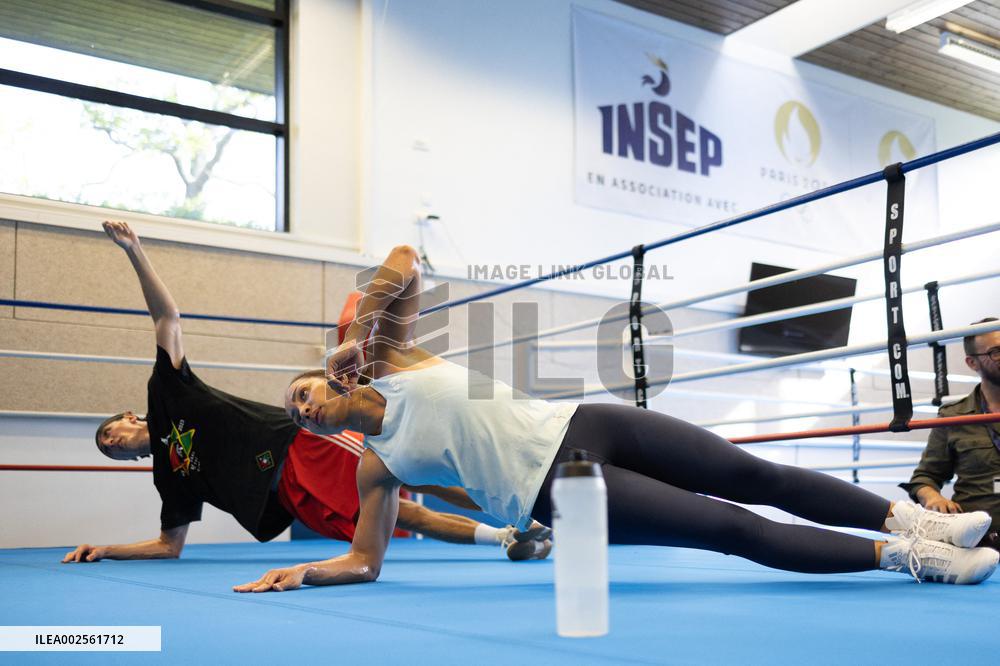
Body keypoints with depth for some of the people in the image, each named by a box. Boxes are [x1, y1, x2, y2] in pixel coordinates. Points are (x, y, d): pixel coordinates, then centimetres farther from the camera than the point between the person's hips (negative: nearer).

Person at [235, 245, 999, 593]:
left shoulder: (390, 360, 10)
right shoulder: (377, 465, 7)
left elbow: (405, 259, 2)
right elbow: (364, 561, 10)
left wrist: (359, 337, -3)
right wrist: (302, 572, 0)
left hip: (579, 424, 3)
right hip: (555, 491, -3)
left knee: (757, 479, 1)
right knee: (734, 529, -9)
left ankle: (909, 519, 11)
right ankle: (899, 555, -4)